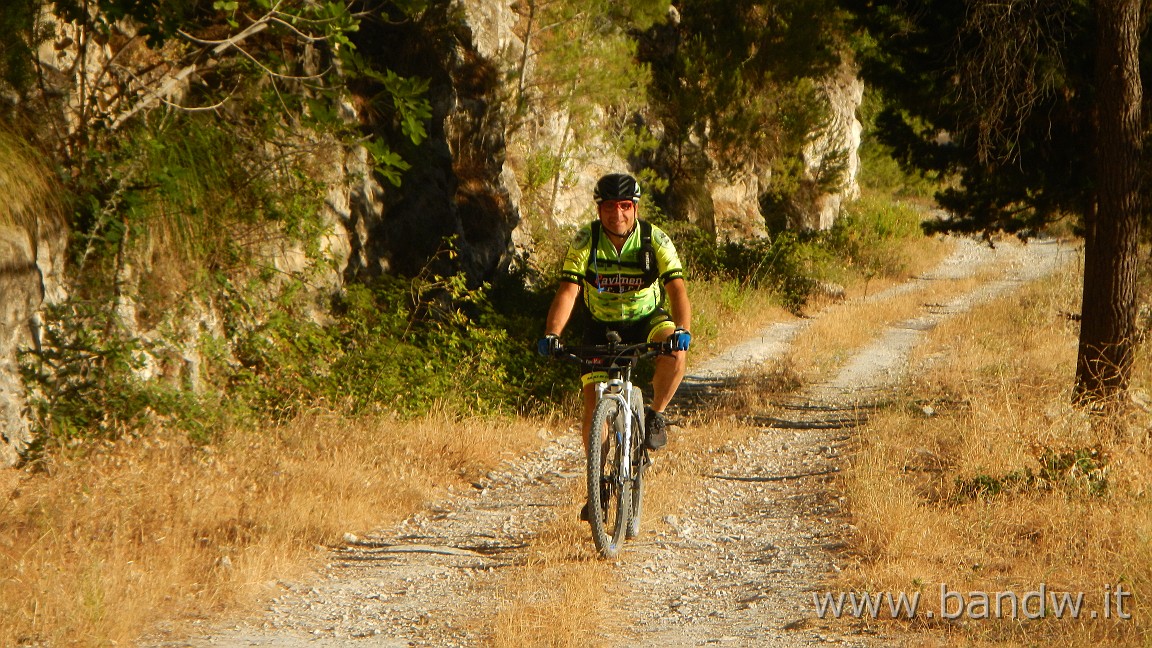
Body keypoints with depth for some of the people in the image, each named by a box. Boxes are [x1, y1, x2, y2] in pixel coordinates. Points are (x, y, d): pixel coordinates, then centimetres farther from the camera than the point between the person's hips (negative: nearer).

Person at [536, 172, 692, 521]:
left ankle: (656, 414, -7)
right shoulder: (585, 241, -18)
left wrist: (682, 329, -49)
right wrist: (551, 334, -42)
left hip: (648, 319, -1)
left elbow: (677, 289, -30)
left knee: (674, 350, -34)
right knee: (593, 399, -12)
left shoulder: (655, 241, -20)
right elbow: (567, 291, -25)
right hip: (602, 325, 1)